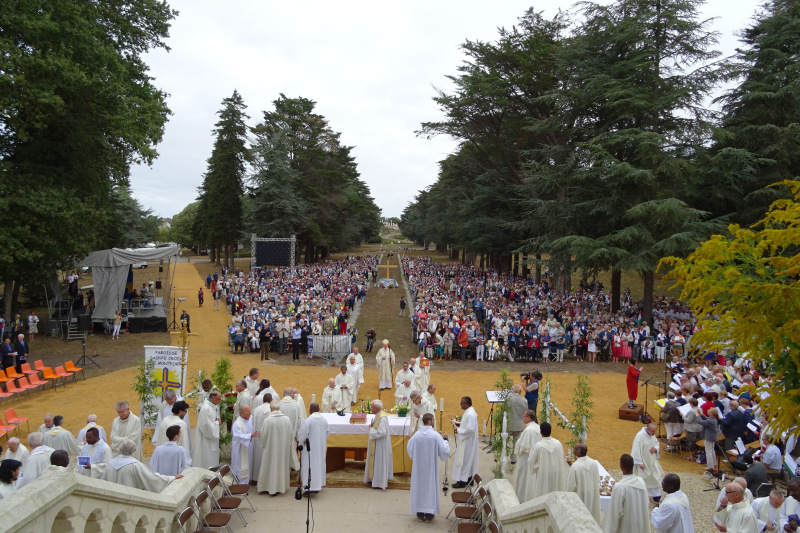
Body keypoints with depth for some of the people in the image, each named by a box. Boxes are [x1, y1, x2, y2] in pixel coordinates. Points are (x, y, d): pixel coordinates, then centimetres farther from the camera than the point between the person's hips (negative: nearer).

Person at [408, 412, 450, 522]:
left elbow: (410, 451, 0)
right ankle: (429, 513, 14)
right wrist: (445, 439, 3)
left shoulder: (416, 435, -9)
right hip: (431, 467, -2)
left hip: (418, 467, 2)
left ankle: (420, 513, 19)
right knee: (431, 486, 10)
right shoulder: (436, 435, -15)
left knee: (419, 486, 12)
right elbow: (445, 451, -10)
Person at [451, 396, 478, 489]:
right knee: (467, 460, 17)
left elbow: (470, 429, -28)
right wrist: (459, 424, 6)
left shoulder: (470, 414, -24)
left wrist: (459, 431, -18)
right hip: (466, 441, 10)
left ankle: (463, 481, 6)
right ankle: (469, 478, 26)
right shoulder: (468, 411, 8)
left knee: (464, 460, -2)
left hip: (467, 442, -10)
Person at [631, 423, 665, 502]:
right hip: (643, 462, -6)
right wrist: (639, 463, -21)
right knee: (643, 480, 7)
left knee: (656, 478, 6)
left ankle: (656, 496, 18)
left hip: (652, 461, 6)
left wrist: (655, 449, -11)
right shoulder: (640, 436, -24)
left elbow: (656, 443, 13)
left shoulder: (652, 435, -2)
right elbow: (636, 450, -22)